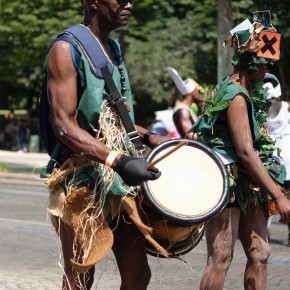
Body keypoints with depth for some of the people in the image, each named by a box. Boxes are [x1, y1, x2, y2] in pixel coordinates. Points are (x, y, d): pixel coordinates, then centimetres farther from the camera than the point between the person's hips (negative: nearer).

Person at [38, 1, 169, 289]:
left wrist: (152, 139, 12)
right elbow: (64, 125, -21)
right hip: (82, 184, -8)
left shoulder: (113, 49, 14)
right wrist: (118, 160, -31)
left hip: (120, 184, 8)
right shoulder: (67, 49, -12)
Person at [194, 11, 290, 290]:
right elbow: (246, 152, -23)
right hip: (226, 183, -10)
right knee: (221, 259, -7)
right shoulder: (236, 96, -17)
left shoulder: (248, 92, 14)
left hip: (246, 187, 10)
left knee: (259, 253, 6)